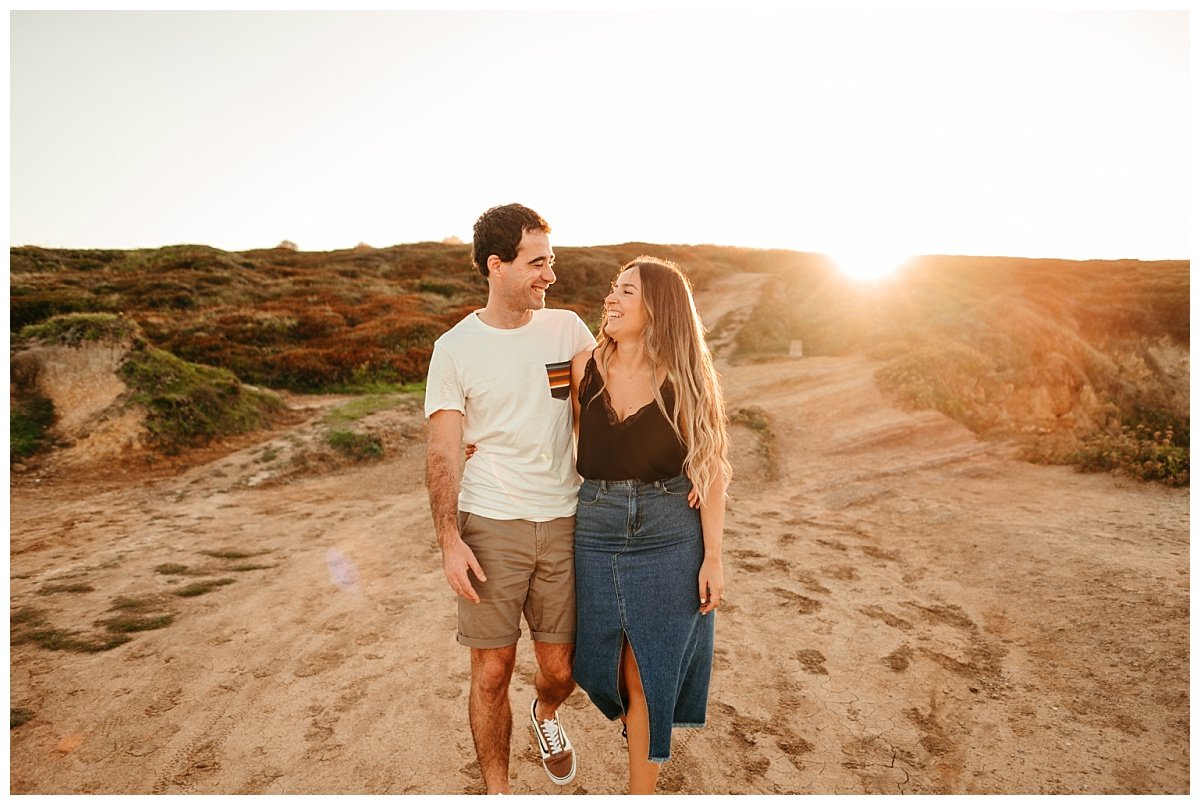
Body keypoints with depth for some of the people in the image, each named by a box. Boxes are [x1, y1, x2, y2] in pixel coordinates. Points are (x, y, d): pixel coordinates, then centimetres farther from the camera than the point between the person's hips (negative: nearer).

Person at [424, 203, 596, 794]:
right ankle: (496, 790, 33)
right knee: (491, 672, 7)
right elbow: (442, 451, -4)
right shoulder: (455, 348, -3)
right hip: (491, 526, -2)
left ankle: (545, 716, 47)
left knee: (559, 670, 11)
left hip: (563, 523, 2)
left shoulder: (568, 329, 3)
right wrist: (450, 541, -13)